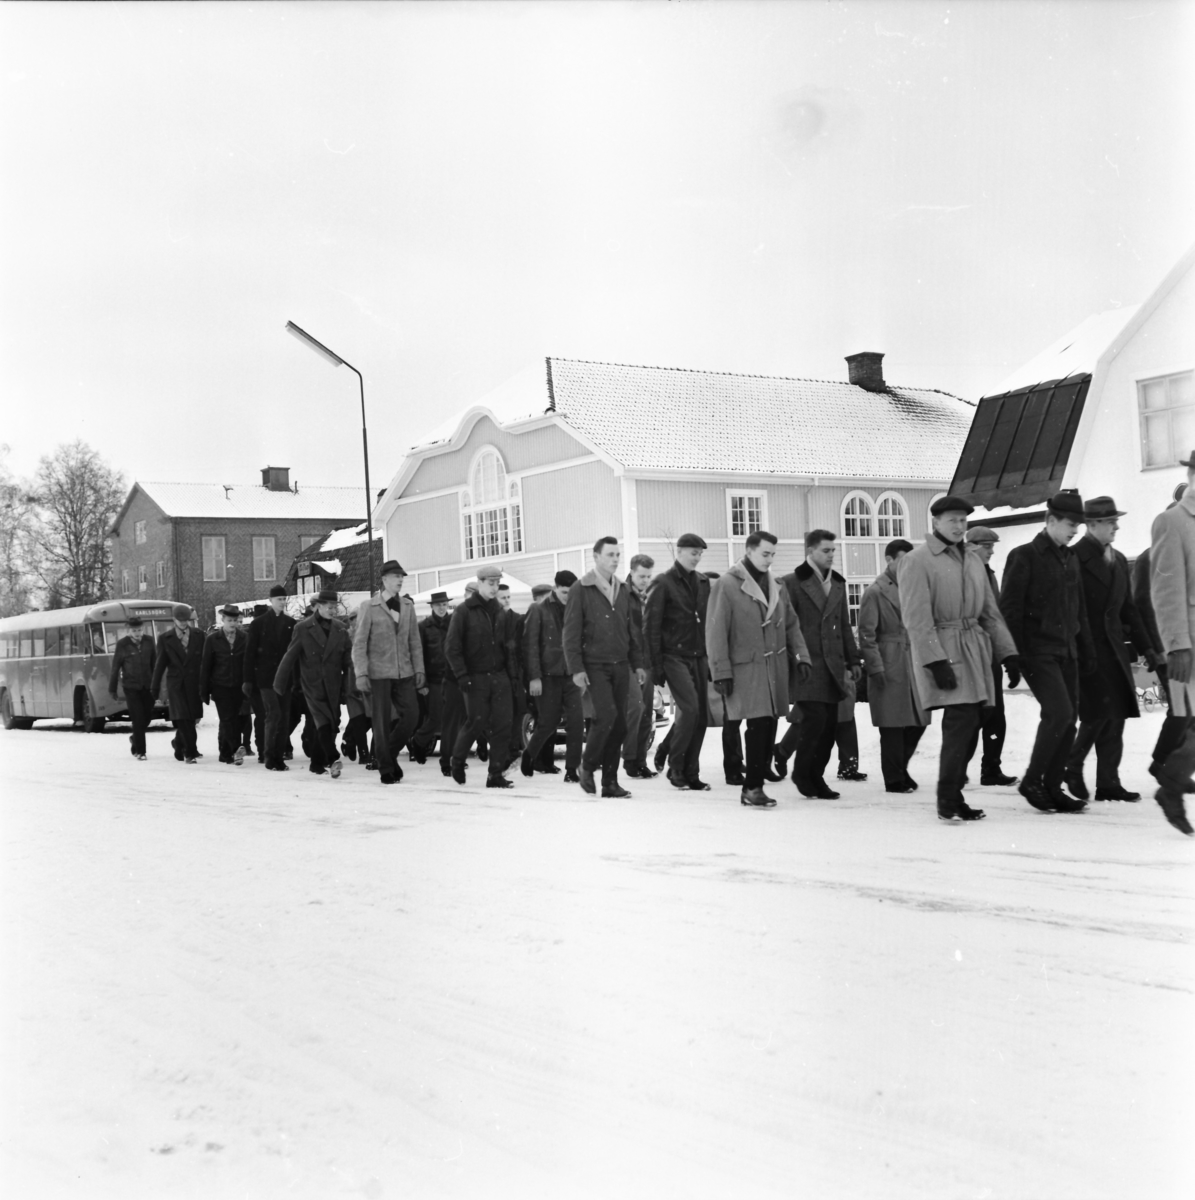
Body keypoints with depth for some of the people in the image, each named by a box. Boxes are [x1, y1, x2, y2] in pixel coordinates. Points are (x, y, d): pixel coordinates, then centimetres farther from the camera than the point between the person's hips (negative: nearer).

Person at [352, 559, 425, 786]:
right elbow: (359, 643, -5)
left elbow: (414, 641, 13)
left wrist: (419, 669, 7)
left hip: (404, 673, 4)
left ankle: (390, 753, 20)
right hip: (378, 673, -4)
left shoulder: (407, 606, 9)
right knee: (382, 723, -1)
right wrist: (361, 674, -11)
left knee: (411, 716, -3)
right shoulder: (369, 607, -4)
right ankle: (386, 769, 11)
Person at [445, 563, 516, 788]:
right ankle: (457, 759, 22)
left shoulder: (500, 612, 12)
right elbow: (451, 647, -6)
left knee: (502, 725, -3)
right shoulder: (465, 611, -4)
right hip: (475, 677, -4)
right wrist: (461, 675, -13)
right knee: (477, 723, -5)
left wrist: (511, 673, 9)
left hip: (499, 676, 4)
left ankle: (496, 774, 3)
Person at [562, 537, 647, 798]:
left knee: (619, 724, 3)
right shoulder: (580, 590, -5)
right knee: (606, 715, -19)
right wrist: (576, 669, -13)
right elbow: (571, 633, -7)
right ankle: (587, 766, 3)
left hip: (620, 666, 5)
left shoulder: (623, 589, 13)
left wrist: (638, 663, 10)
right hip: (594, 665, -5)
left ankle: (610, 781, 11)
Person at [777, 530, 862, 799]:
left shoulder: (838, 583, 17)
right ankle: (803, 773, 8)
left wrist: (853, 660, 16)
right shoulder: (792, 583, -3)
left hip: (832, 666, 6)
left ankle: (815, 777, 15)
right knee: (814, 717, -12)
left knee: (829, 724, 4)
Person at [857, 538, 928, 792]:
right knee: (893, 725, -1)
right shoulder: (875, 591, -6)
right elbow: (867, 634, -9)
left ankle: (899, 768, 25)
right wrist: (876, 667, -13)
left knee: (917, 721, 7)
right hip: (889, 667, -6)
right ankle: (894, 779, 9)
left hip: (912, 664, 6)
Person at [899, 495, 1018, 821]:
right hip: (941, 651, -7)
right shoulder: (916, 561, -7)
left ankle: (953, 795, 13)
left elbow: (990, 613, 19)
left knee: (967, 724, 5)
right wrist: (936, 662, -20)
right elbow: (917, 619, -13)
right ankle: (948, 801, -7)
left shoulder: (972, 562, 17)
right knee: (960, 721, -14)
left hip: (975, 651, 7)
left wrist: (1008, 653, 10)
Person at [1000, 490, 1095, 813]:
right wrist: (1016, 654, -15)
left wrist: (1086, 650, 15)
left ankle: (1052, 787, 11)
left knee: (1068, 719, 3)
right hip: (1038, 651, -7)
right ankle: (1032, 781, -3)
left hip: (1067, 652, 7)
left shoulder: (1070, 559, 15)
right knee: (1059, 713, -17)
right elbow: (1010, 608, -10)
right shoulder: (1024, 556, -6)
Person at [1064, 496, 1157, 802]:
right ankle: (1072, 766, 9)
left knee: (1117, 714, 4)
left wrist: (1146, 646, 14)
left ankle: (1108, 782, 9)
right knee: (1100, 711, -11)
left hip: (1113, 648, 7)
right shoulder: (1074, 558, -8)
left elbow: (1128, 607, 19)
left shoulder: (1119, 560, 15)